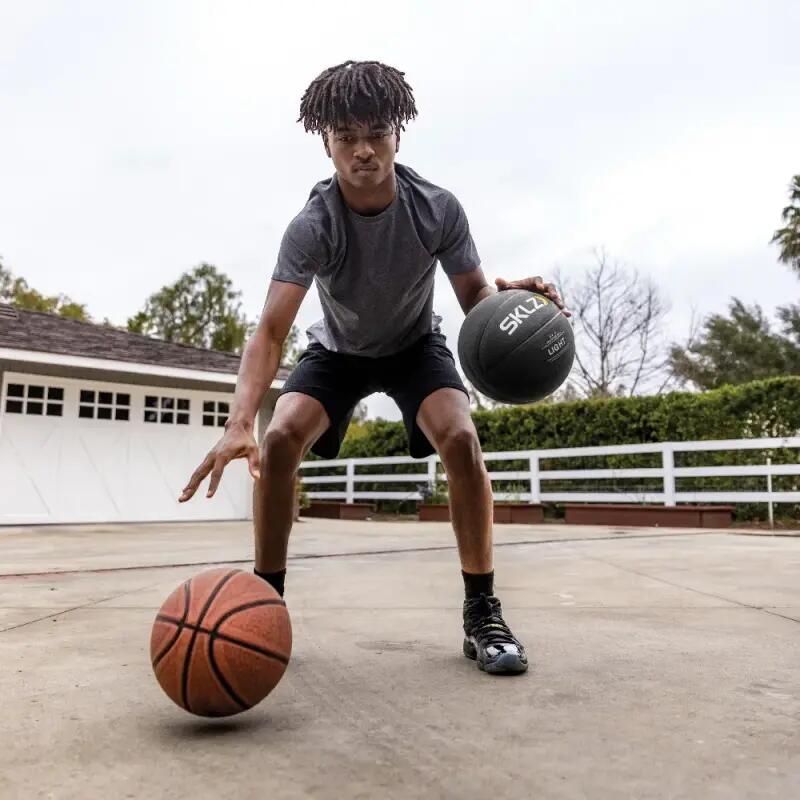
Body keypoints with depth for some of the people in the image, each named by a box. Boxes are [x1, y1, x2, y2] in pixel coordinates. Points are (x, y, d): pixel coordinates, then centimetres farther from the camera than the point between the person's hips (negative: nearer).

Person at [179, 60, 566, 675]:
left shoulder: (438, 209, -24)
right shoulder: (312, 226, -29)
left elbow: (473, 294, -13)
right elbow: (271, 331, -38)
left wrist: (504, 294, -38)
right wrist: (239, 423, -54)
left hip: (416, 345, 0)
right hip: (338, 349, 0)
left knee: (461, 439, -27)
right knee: (279, 441, -23)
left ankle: (483, 611, -12)